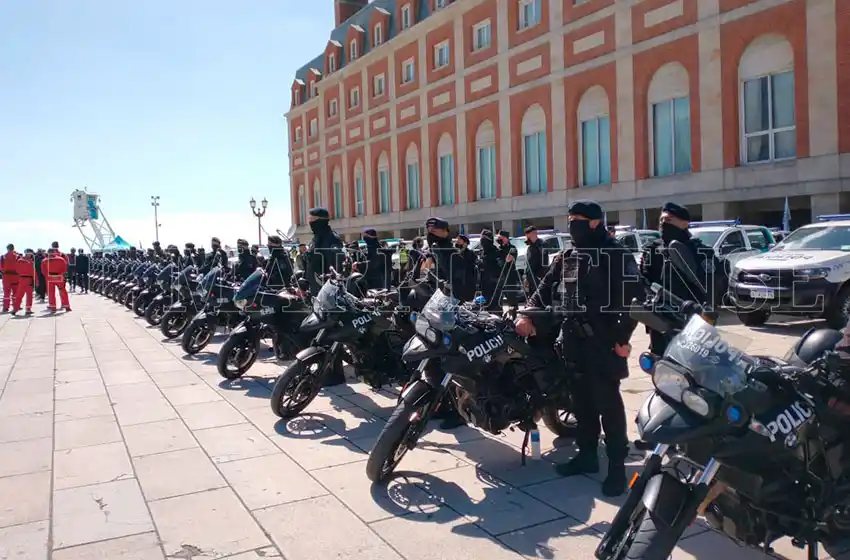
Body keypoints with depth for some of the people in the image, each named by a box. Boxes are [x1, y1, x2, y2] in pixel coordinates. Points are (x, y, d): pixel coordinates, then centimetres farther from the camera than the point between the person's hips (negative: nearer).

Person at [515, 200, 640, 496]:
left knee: (608, 402, -4)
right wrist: (529, 315, -4)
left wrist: (623, 337, -17)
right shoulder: (566, 257, 14)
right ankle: (587, 454, 25)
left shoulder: (615, 254, -7)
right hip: (574, 338, 7)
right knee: (582, 400, 13)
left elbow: (631, 295, -13)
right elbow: (546, 287, 11)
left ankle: (617, 465, 3)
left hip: (604, 340, -7)